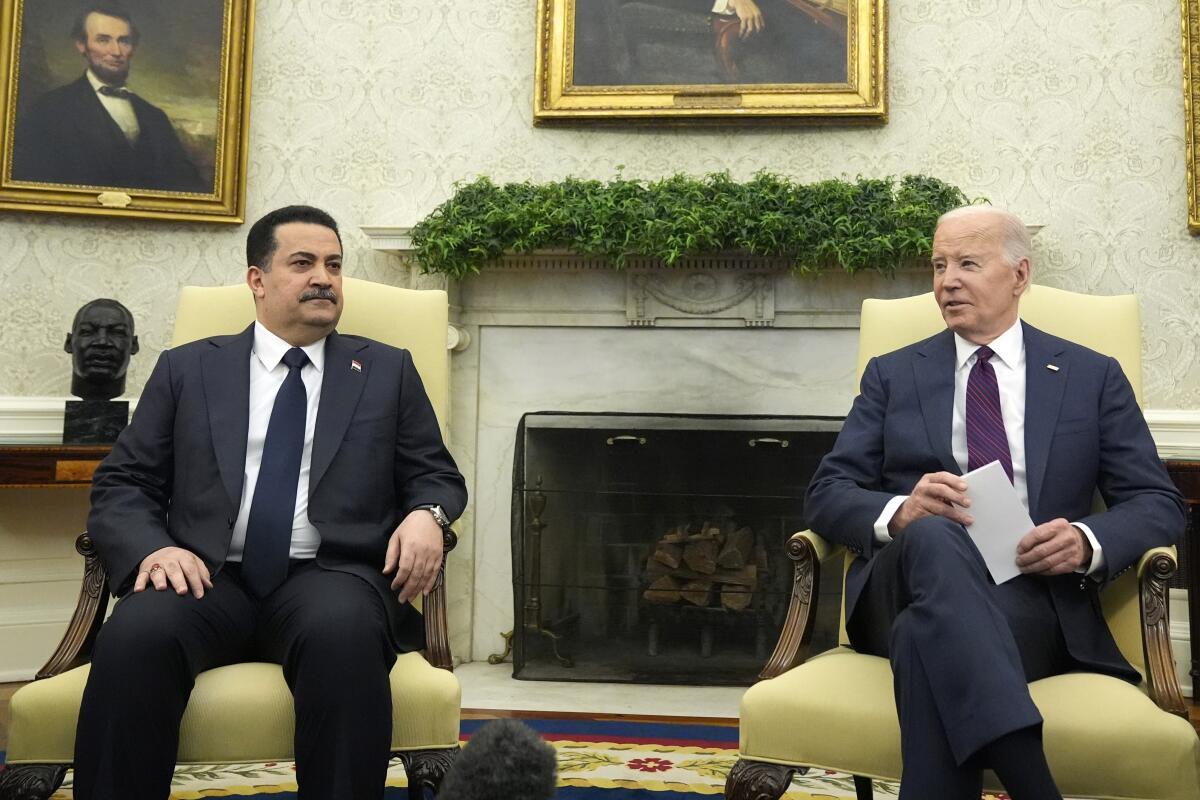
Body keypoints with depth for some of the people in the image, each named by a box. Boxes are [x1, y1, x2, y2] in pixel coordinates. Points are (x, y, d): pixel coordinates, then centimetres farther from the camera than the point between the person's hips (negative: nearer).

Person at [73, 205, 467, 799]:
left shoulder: (388, 371, 17)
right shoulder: (187, 369, 16)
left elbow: (438, 477, 15)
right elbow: (121, 486, 12)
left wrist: (426, 515, -10)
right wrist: (151, 548, -11)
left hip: (329, 578, 0)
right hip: (208, 579, 1)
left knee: (343, 631, -36)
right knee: (135, 633, -32)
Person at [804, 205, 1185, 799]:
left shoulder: (1093, 376, 15)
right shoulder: (892, 374, 16)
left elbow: (1159, 503, 11)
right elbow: (827, 494, 8)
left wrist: (1088, 541, -13)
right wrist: (899, 511, -16)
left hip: (1035, 596, -1)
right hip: (916, 577, 2)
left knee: (931, 632, -38)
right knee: (933, 534, -38)